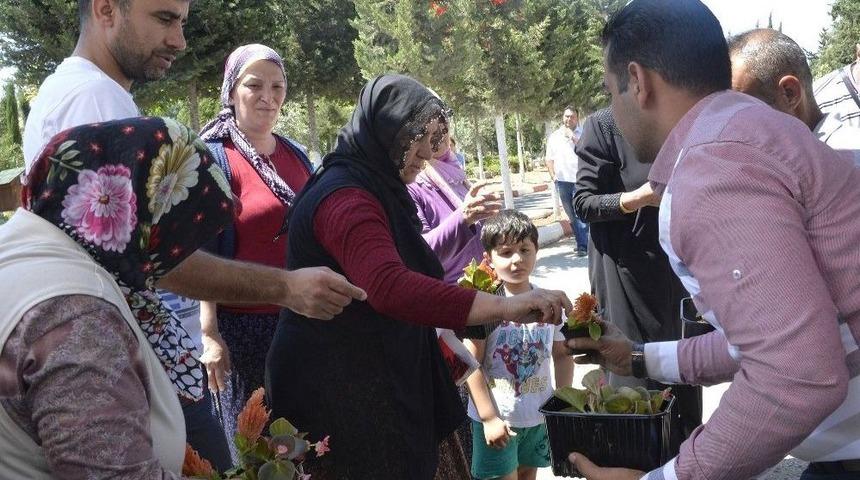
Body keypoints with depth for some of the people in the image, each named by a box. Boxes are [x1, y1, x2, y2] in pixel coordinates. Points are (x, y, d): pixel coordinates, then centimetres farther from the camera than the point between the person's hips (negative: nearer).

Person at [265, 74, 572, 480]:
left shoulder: (375, 189, 14)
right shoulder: (345, 199, -21)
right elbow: (390, 288, -39)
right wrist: (504, 306, -41)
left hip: (375, 383, 10)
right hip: (338, 390, -10)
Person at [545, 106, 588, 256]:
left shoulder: (583, 134, 1)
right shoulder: (554, 137, 13)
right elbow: (550, 159, 16)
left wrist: (573, 137, -15)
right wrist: (553, 175, 4)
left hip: (579, 180, -4)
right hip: (562, 181, 4)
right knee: (571, 215, 9)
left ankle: (583, 246, -8)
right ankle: (582, 244, 17)